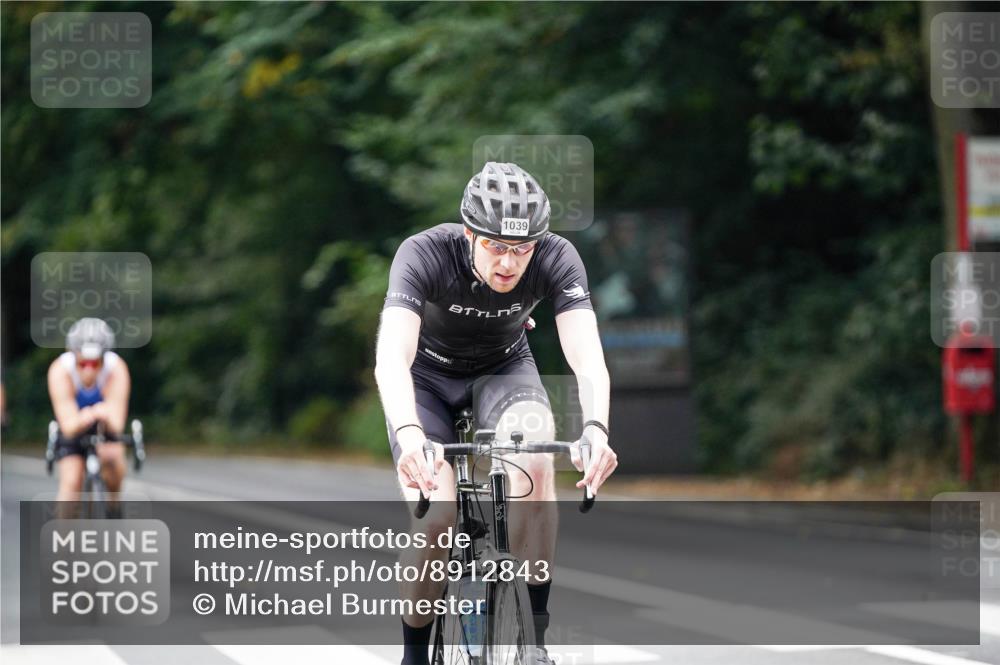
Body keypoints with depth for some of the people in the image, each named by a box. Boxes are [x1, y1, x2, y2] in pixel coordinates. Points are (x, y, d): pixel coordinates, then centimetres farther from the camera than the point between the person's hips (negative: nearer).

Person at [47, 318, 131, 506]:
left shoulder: (117, 369, -35)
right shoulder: (60, 371, -34)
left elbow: (117, 425, -40)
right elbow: (68, 426, -39)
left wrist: (105, 417, -64)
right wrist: (84, 420, -62)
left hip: (105, 426, 0)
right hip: (73, 427, 0)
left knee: (113, 456, -27)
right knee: (71, 481, -17)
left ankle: (114, 502, 1)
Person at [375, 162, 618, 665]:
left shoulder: (557, 259, -28)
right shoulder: (423, 255, -34)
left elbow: (586, 355, -38)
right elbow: (392, 357, -45)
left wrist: (595, 430, -58)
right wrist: (408, 434, -63)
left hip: (504, 368, 1)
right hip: (427, 374, -1)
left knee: (537, 461, -31)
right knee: (436, 521, -22)